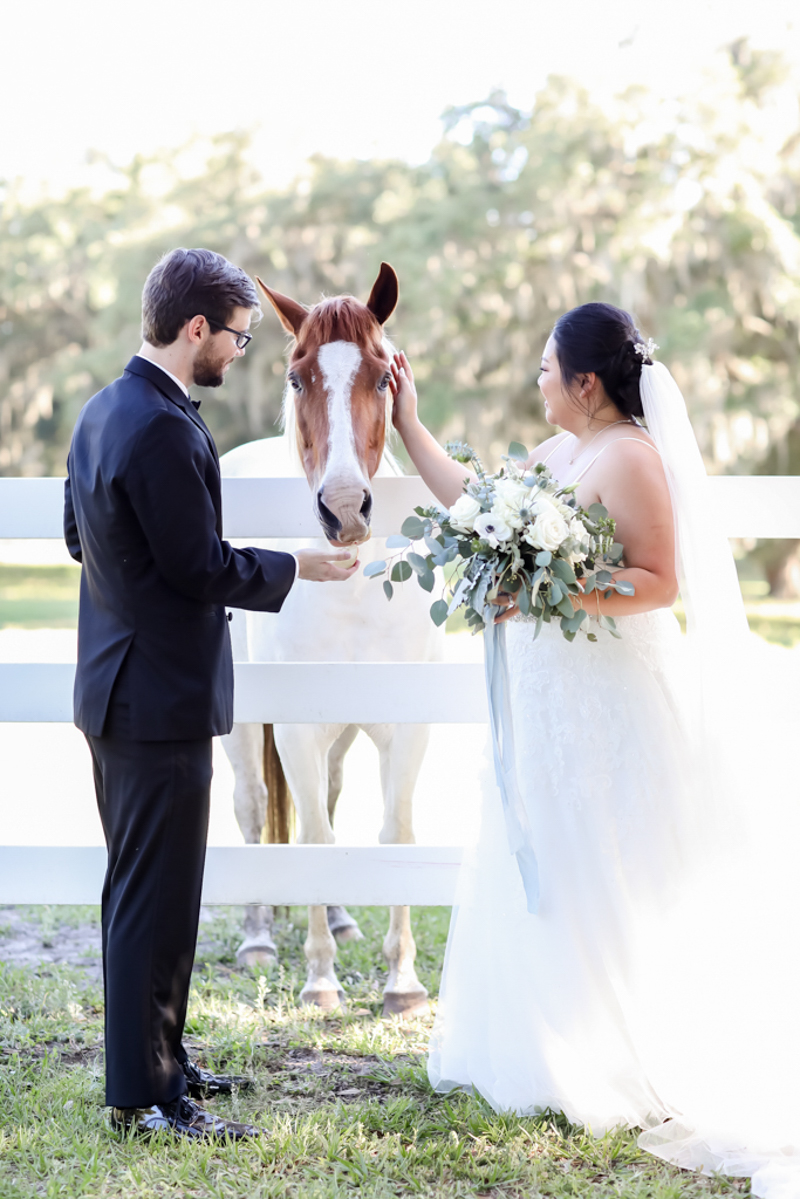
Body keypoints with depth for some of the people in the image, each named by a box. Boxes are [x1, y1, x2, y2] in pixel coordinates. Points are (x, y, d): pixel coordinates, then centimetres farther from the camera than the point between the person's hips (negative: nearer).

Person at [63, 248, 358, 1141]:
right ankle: (144, 1095, 6)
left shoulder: (102, 410, 8)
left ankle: (153, 1058, 30)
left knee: (138, 890, 18)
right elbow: (203, 567, -20)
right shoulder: (164, 431, -23)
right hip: (162, 697, -10)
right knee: (157, 899, -2)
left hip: (116, 687, 10)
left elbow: (79, 536, 17)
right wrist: (298, 567, -6)